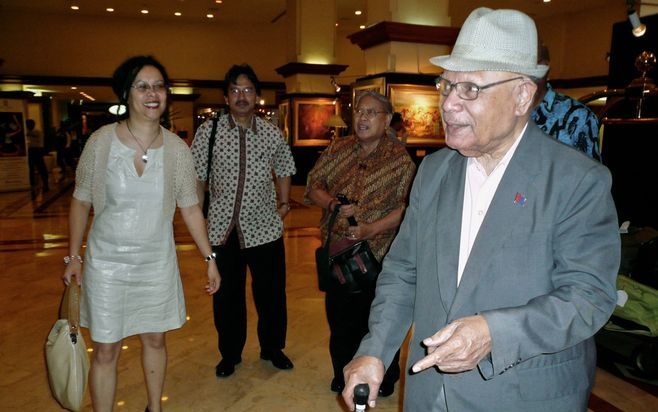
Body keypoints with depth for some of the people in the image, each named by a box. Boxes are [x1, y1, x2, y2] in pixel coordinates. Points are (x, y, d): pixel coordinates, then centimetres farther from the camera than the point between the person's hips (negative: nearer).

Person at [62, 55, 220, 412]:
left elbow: (190, 208, 0)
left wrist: (209, 257, 0)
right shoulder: (101, 141, -10)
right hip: (106, 262, -1)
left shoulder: (176, 149, -6)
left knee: (155, 340, 17)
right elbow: (80, 202, 0)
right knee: (105, 351, 7)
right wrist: (73, 256, 0)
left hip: (157, 262, 2)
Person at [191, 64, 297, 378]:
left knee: (271, 294, 11)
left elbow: (284, 169, 16)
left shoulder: (272, 134, 2)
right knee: (226, 297, 12)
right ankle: (230, 354, 35)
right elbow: (196, 177, 1)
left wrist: (284, 202, 6)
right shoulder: (208, 131, -3)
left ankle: (272, 347, 36)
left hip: (264, 227, 1)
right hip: (222, 229, -1)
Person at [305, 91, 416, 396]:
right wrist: (333, 204, -14)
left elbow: (407, 206, -13)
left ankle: (384, 378, 34)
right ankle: (342, 374, 38)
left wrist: (373, 228, -23)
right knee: (339, 316, 16)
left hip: (378, 252, -3)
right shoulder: (338, 150, 5)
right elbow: (313, 185, 5)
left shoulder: (400, 158, -7)